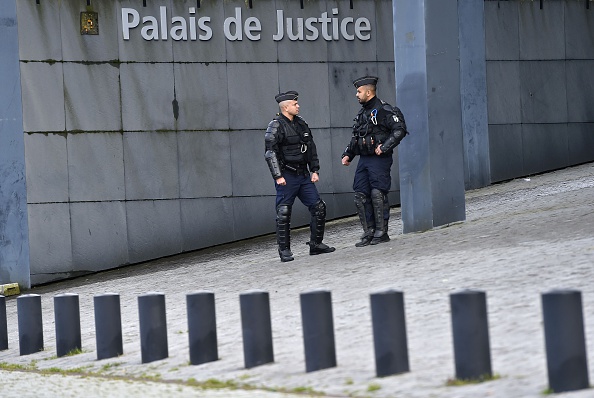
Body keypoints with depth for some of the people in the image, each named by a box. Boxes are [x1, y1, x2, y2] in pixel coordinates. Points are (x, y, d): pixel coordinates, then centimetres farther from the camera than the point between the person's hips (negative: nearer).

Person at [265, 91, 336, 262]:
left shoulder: (301, 123, 12)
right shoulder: (276, 126, -9)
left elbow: (311, 149, 18)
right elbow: (270, 153, -13)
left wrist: (315, 170, 11)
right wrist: (278, 176, -19)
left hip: (303, 175, 7)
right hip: (286, 177, -7)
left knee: (319, 207, 4)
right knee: (283, 213, -4)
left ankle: (316, 244, 14)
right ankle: (284, 251, 3)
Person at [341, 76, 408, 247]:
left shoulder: (384, 110, -8)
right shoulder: (362, 113, 18)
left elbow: (400, 129, -16)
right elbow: (355, 137, 27)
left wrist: (384, 146, -21)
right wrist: (348, 154, 15)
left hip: (379, 159, -8)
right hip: (363, 160, 8)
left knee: (378, 195, -8)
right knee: (361, 196, 3)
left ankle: (381, 232, 0)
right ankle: (369, 232, 8)